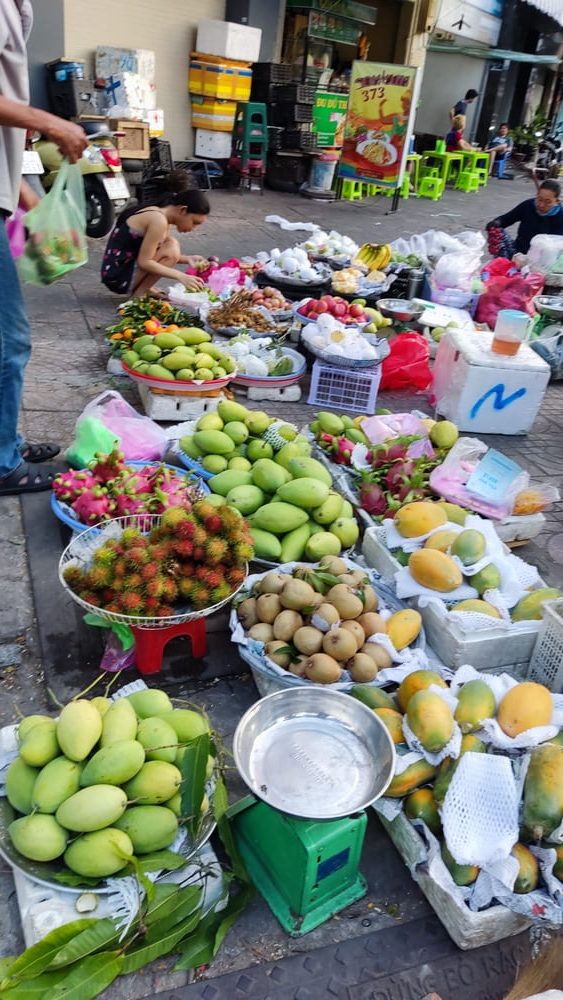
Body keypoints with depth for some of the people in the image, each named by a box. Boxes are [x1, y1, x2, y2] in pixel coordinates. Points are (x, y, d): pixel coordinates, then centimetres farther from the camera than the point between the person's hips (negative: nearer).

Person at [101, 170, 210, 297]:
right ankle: (138, 294, -7)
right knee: (171, 250, -17)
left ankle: (143, 289, 8)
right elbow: (144, 262, -21)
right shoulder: (159, 220, -19)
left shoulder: (159, 213, 9)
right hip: (117, 275, -10)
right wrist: (180, 276, -23)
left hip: (120, 270, 10)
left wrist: (187, 259, 3)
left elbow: (147, 255, 14)